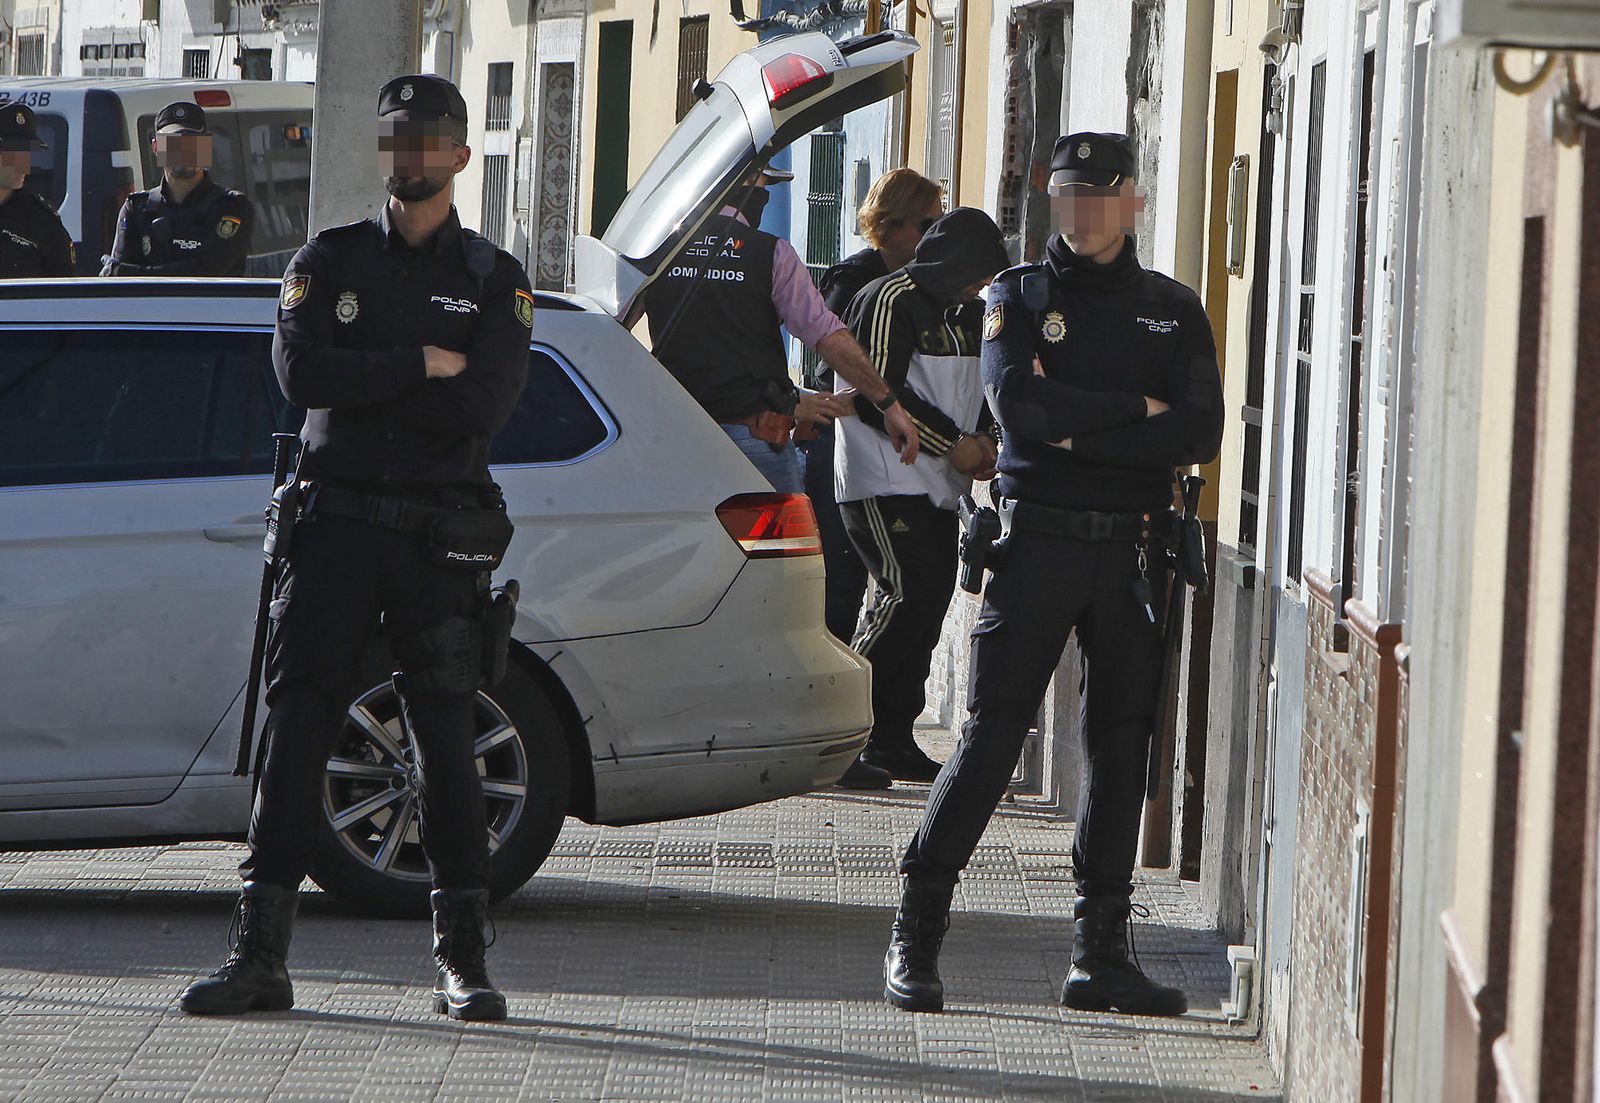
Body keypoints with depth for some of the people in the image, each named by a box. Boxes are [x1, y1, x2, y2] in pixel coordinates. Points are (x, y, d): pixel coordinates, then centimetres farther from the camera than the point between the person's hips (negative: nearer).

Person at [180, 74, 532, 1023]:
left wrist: (361, 386, -8)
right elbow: (301, 372, -7)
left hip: (440, 532, -1)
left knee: (447, 744, 0)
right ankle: (261, 954, -3)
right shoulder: (331, 261, 11)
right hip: (336, 519, 1)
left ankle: (465, 962, 5)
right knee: (297, 732, -4)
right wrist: (420, 366, -10)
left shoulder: (495, 281, 8)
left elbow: (485, 406, -9)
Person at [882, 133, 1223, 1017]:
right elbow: (1015, 403, -13)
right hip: (1038, 541, -3)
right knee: (990, 736, -6)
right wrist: (1134, 409, -9)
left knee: (1122, 748, 4)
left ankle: (1100, 952, 9)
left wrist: (1076, 430, -10)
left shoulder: (1174, 311, 11)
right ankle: (914, 937, -1)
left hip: (1134, 551, 3)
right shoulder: (1018, 297, 6)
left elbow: (1200, 433, -3)